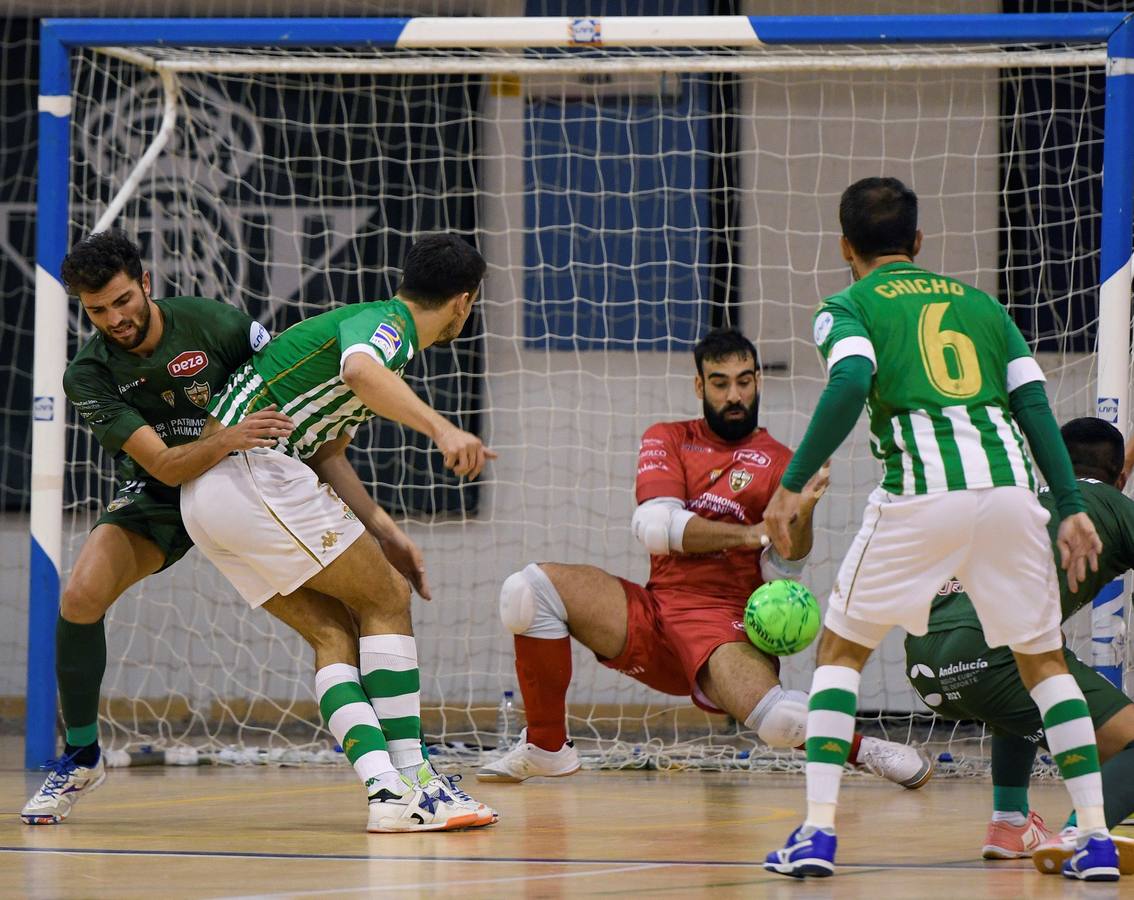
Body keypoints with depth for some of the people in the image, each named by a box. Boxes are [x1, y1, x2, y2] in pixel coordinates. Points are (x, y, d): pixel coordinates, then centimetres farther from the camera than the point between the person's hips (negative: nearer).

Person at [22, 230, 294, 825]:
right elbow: (164, 464, -25)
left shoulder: (212, 323, -18)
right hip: (155, 496, 0)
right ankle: (80, 757, -4)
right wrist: (227, 440, -45)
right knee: (80, 597, -24)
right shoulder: (88, 376, -18)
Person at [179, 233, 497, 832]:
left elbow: (327, 455, 26)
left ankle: (383, 784, -6)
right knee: (385, 600, -3)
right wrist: (441, 427, -43)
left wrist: (384, 534, 19)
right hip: (252, 472, -10)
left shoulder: (379, 323, 24)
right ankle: (407, 786, -8)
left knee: (336, 633, 8)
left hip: (204, 500, 10)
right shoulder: (384, 323, -6)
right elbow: (359, 369, -33)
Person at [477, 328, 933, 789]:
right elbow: (654, 526, -6)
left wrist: (803, 512, -22)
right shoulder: (667, 440, 13)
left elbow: (779, 576, -3)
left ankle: (861, 748, 0)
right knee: (531, 587, -17)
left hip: (725, 630, -3)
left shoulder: (780, 464, 5)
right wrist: (749, 532, -15)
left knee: (781, 720, -34)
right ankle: (546, 746, -2)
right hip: (651, 619, 4)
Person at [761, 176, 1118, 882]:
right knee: (1044, 660, 19)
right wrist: (1072, 508, 12)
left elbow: (851, 384, -9)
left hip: (921, 488, -3)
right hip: (1010, 483, 3)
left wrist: (795, 484, -7)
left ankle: (818, 831, 2)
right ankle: (1096, 837, 8)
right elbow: (1035, 405, 15)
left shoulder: (850, 306, 13)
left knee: (841, 650, 14)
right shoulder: (981, 302, 25)